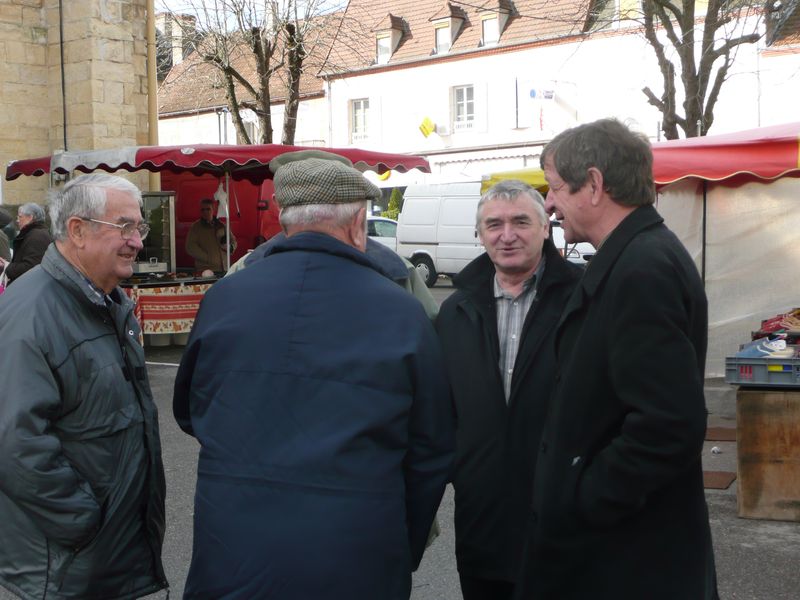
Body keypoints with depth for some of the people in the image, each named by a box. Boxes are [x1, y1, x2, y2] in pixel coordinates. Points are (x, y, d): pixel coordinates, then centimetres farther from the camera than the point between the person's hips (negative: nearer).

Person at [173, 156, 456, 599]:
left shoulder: (223, 297, -3)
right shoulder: (403, 314, -6)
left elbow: (189, 413, 12)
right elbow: (433, 455, -1)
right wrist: (403, 557, 13)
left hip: (229, 562, 1)